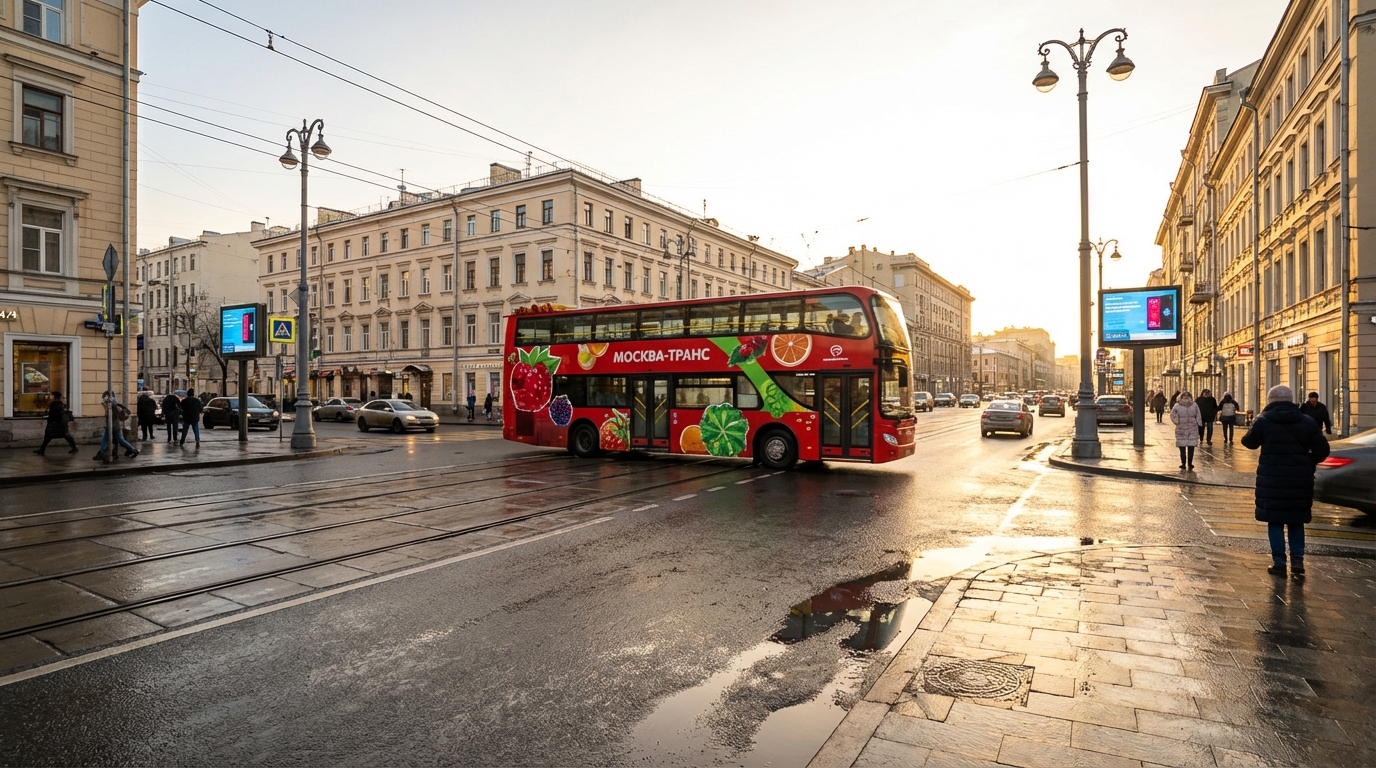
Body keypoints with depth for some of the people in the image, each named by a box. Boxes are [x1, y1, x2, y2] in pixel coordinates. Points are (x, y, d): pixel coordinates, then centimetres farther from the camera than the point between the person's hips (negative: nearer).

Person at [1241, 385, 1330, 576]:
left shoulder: (1263, 421, -7)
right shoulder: (1308, 422, 3)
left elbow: (1249, 442, 4)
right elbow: (1322, 450, 2)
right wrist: (1306, 463, 15)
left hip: (1272, 479, -3)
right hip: (1300, 479, 3)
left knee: (1275, 521, 4)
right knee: (1296, 520, 16)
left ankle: (1279, 562, 5)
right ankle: (1297, 559, 14)